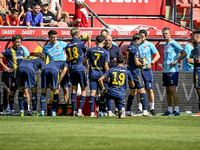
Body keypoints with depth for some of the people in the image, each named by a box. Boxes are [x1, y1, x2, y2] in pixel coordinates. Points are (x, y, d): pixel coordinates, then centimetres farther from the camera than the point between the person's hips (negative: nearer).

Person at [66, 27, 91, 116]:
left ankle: (74, 111, 2)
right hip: (81, 68, -5)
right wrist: (89, 41, 20)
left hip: (72, 69, 5)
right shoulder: (80, 44, -7)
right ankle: (80, 110, -8)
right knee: (84, 89, 2)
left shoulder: (68, 46, 9)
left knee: (74, 89, 7)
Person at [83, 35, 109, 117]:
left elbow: (84, 61, 9)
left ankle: (92, 112, -7)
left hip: (93, 74, 2)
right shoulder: (106, 52, -7)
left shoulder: (91, 50, 2)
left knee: (92, 93, -1)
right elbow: (106, 66, -10)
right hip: (102, 75, -2)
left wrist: (88, 66, 29)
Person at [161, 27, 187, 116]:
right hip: (165, 71, 9)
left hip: (172, 70, -9)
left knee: (172, 90, -11)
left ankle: (177, 110, -9)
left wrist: (175, 61, -19)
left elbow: (184, 53, -17)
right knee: (168, 91, 9)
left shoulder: (174, 44, -8)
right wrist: (164, 64, 15)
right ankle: (169, 110, 13)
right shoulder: (165, 45, 19)